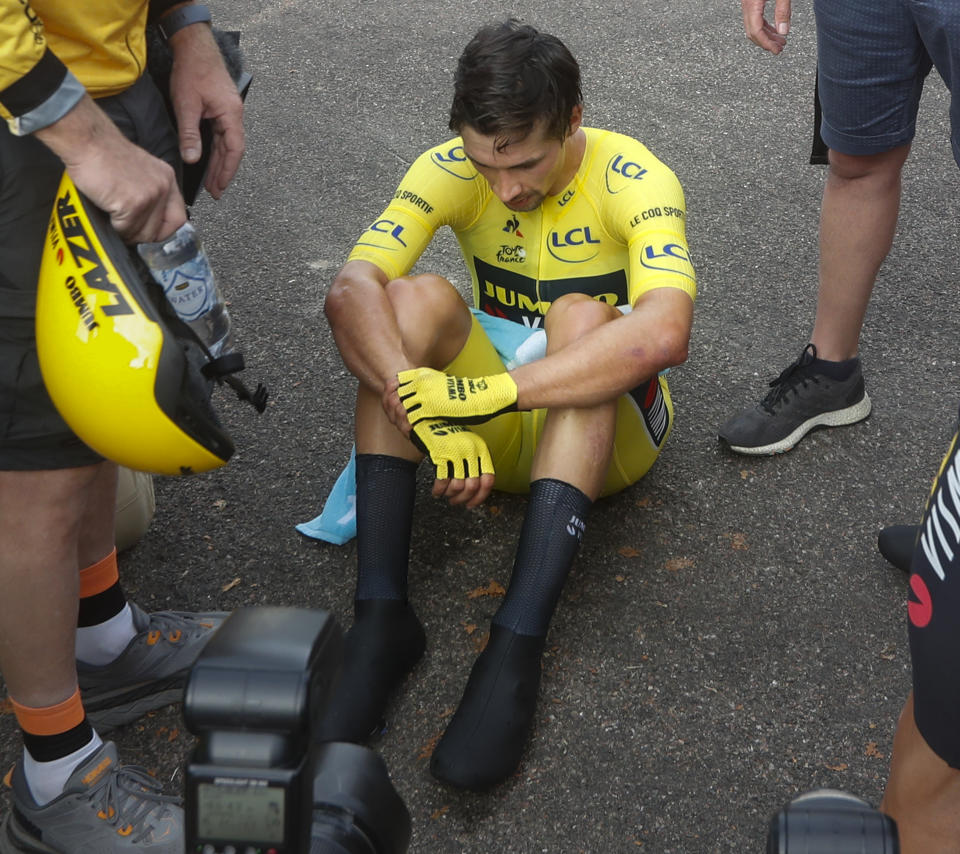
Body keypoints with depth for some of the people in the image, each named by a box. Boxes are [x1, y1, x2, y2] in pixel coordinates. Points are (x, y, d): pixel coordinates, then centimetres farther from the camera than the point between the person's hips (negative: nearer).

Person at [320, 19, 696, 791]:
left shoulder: (633, 181, -20)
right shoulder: (451, 171, -12)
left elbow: (664, 333, -40)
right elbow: (350, 291, -27)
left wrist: (490, 392, -44)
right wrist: (433, 414, -43)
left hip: (612, 427, -2)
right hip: (492, 429, 3)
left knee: (582, 316, -33)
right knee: (416, 298, -25)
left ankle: (516, 650, -43)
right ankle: (382, 618, -31)